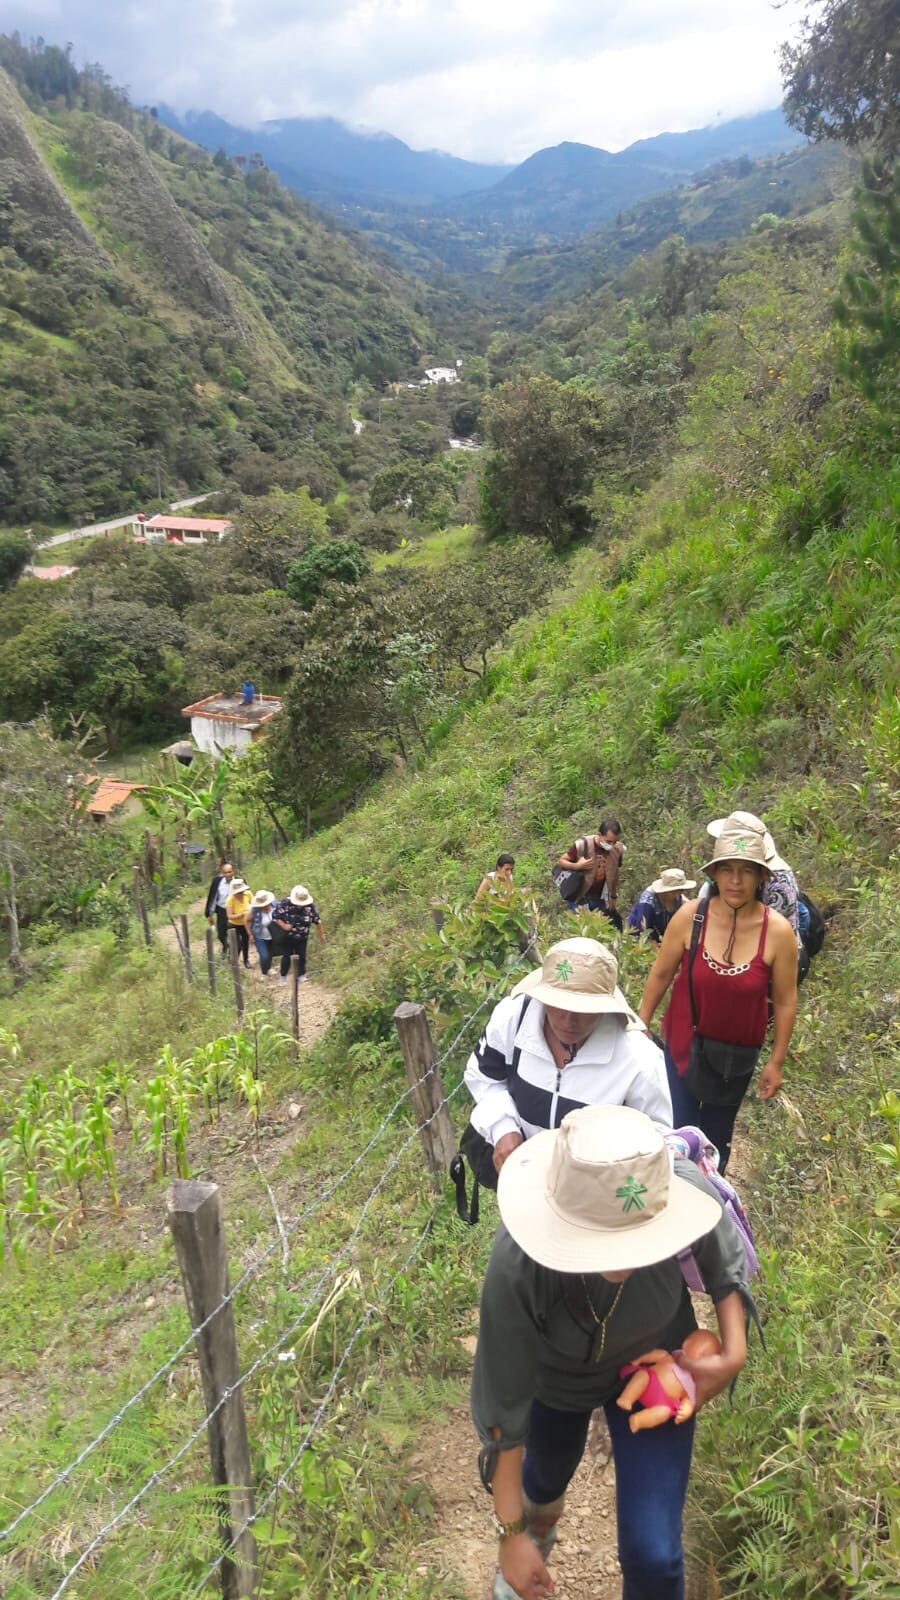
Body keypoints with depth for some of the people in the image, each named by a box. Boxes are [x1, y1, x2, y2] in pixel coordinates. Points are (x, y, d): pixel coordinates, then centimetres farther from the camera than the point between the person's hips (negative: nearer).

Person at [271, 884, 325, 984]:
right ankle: (283, 977, 27)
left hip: (302, 938, 2)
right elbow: (274, 915, -16)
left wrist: (322, 934, 4)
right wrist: (283, 925, -27)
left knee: (302, 957, 5)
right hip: (287, 938, -2)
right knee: (286, 957, 7)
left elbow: (317, 920, -2)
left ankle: (302, 976, 23)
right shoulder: (285, 904, -23)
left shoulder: (310, 906, -14)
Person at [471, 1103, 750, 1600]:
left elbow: (725, 1262, -12)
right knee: (548, 1474, 30)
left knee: (652, 1554, -1)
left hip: (655, 1367, 0)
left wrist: (734, 1353, -20)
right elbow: (503, 1401, -27)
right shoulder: (517, 1268, -43)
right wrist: (510, 1533, -18)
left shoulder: (685, 1191, -39)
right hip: (557, 1378, 0)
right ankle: (539, 1523, 69)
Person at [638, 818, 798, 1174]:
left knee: (717, 1135, 21)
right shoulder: (689, 916, -18)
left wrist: (776, 1062, -2)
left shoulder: (778, 931, -19)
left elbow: (785, 1002, -7)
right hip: (683, 1045, -1)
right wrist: (641, 1026, 3)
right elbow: (660, 975, -4)